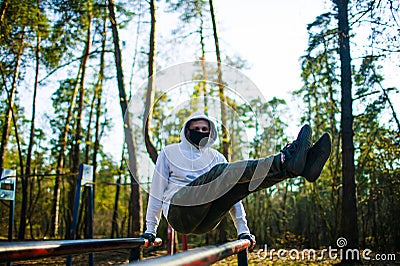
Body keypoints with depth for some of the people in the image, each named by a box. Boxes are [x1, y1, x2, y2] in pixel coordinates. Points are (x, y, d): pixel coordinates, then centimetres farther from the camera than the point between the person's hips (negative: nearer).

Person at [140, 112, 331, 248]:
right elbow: (157, 191, 13)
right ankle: (285, 160, -51)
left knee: (243, 182, -21)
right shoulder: (169, 152, 15)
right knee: (219, 172, -29)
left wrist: (242, 230, 9)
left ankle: (302, 166, -43)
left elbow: (232, 193, 17)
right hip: (178, 211, -4)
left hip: (205, 221, 4)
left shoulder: (215, 157, 23)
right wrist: (150, 229, 9)